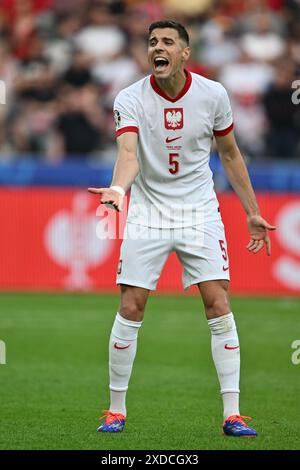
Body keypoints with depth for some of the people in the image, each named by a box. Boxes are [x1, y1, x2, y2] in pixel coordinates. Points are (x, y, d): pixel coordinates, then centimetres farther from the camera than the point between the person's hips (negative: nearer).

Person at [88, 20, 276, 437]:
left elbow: (230, 155, 8)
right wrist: (119, 188, -48)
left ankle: (232, 414, -4)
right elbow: (129, 154, -27)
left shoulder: (213, 95, -5)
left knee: (219, 307, -8)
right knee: (130, 310, -5)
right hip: (148, 213, -1)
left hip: (200, 212, 1)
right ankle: (117, 410, 10)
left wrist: (252, 212, 9)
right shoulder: (130, 100, -11)